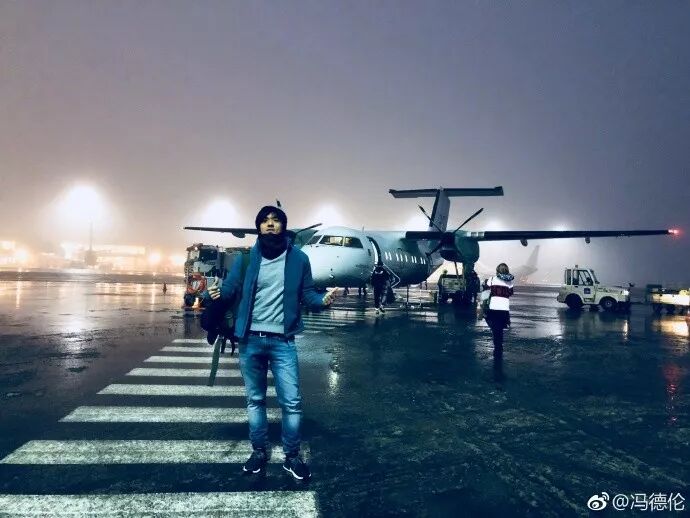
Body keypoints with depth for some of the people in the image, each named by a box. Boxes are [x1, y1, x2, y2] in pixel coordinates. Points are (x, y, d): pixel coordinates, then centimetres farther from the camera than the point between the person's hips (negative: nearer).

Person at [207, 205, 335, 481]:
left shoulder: (298, 259, 1)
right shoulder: (246, 258, 2)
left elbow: (306, 293, 4)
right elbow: (231, 288, -1)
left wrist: (323, 300, -16)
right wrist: (218, 293, -23)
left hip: (282, 341, -1)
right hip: (250, 340, 1)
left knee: (292, 401, 1)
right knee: (255, 399, 15)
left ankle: (292, 456, 20)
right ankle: (258, 451, 32)